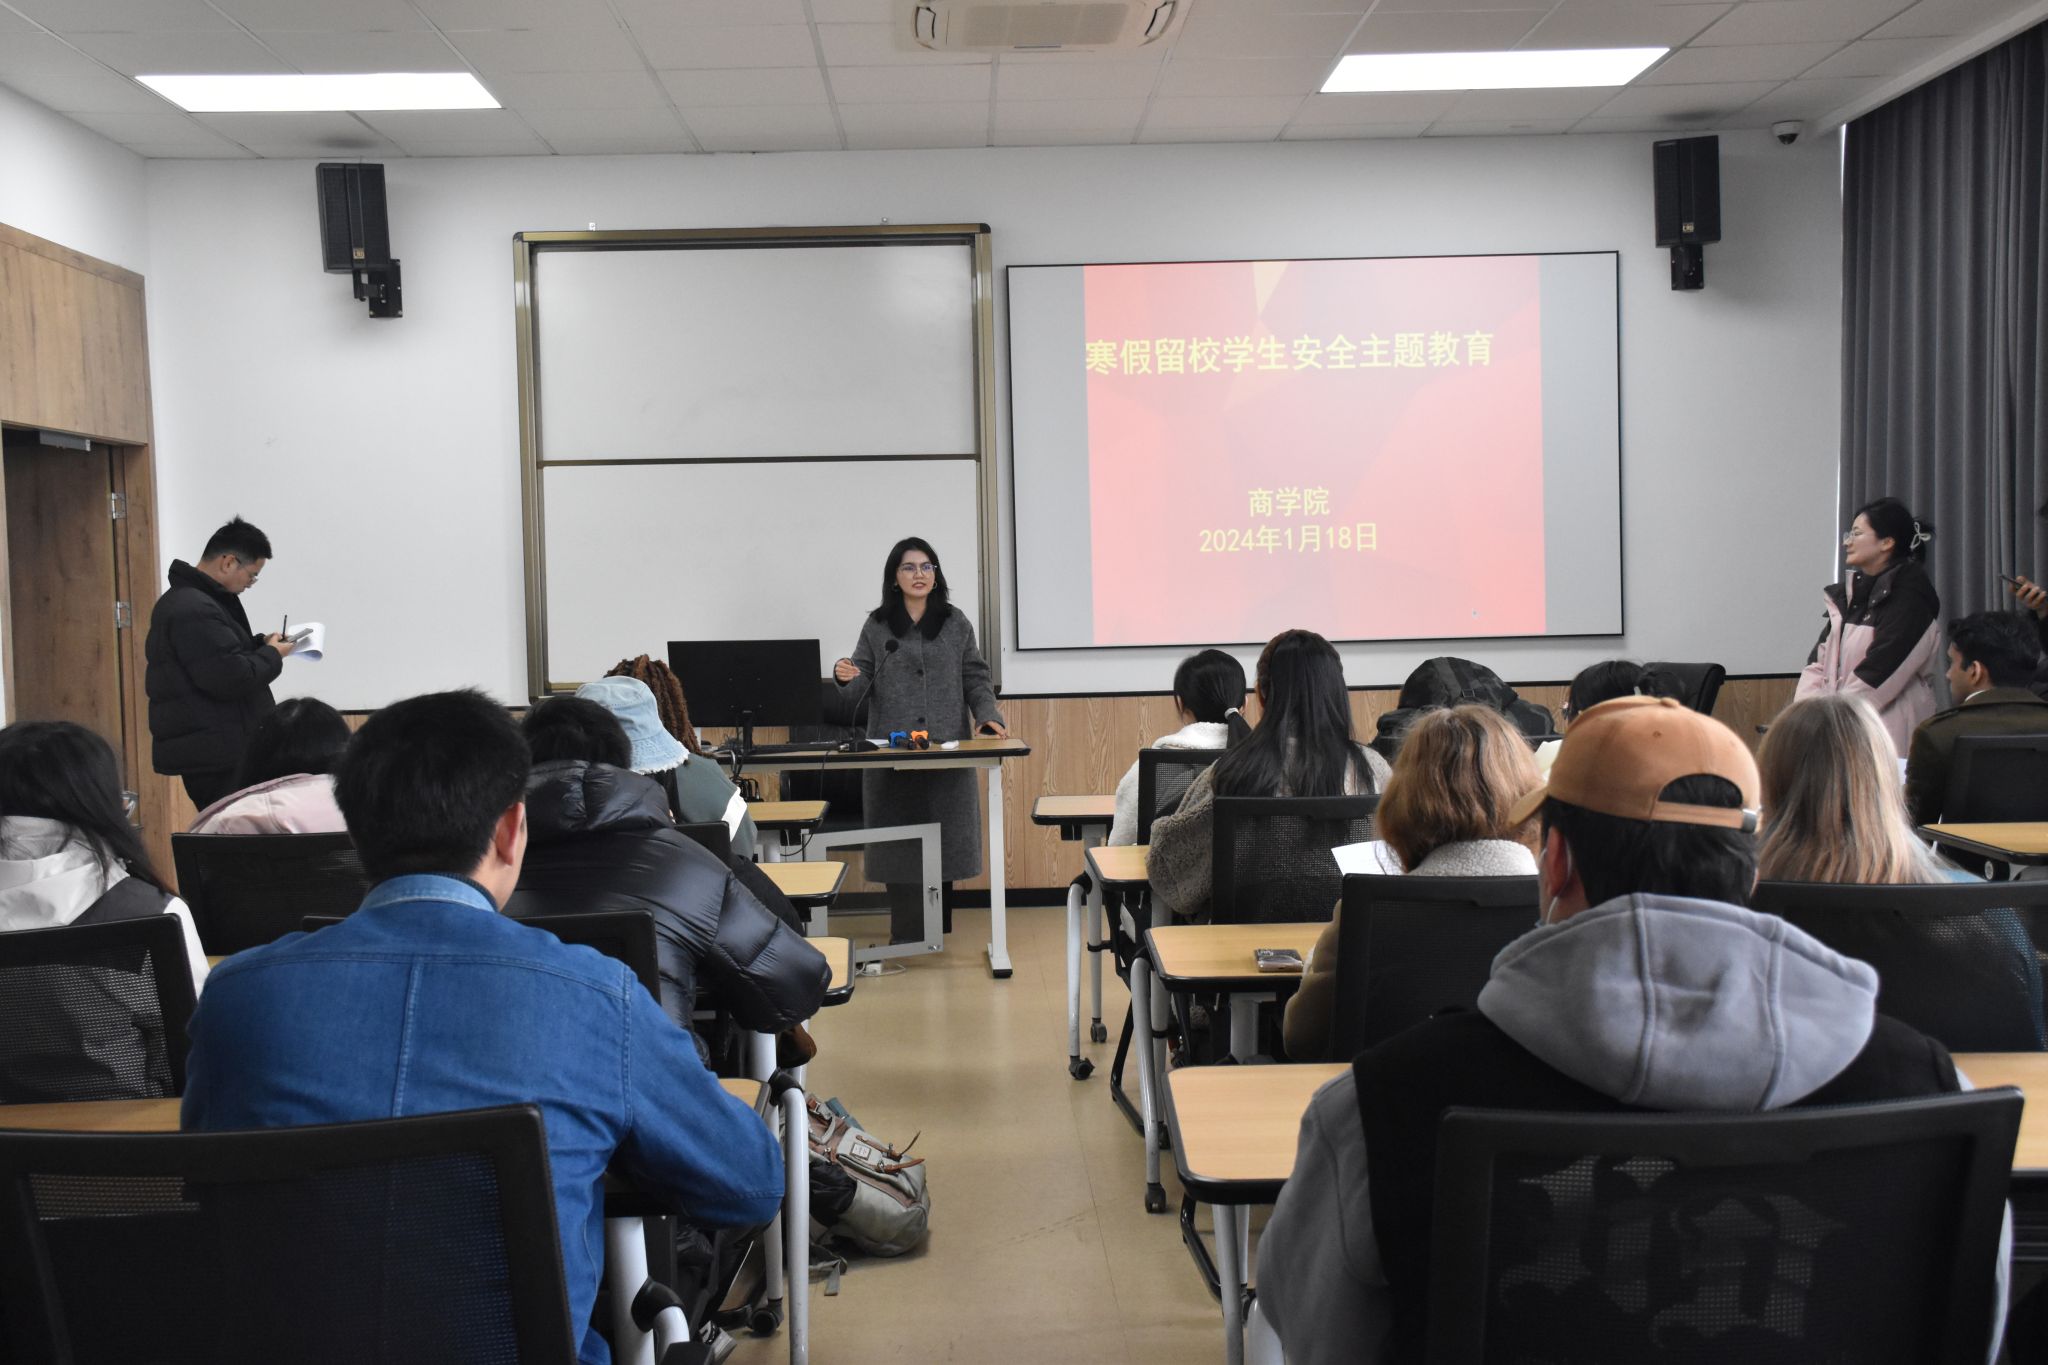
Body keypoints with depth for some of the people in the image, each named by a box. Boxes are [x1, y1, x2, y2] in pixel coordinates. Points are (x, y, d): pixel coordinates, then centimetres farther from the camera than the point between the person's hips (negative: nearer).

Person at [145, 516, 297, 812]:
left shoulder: (188, 599, 17)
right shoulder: (194, 610, -18)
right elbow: (230, 677, -24)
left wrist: (259, 643, 14)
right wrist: (272, 655, -8)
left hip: (207, 749, 11)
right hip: (214, 754, -11)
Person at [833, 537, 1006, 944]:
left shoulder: (956, 624, 9)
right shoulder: (876, 627, 7)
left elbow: (976, 679, 8)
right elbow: (857, 693, 6)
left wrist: (988, 716, -10)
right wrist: (846, 677, -17)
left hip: (948, 752, 1)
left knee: (944, 840, 2)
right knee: (900, 845, -2)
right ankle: (907, 934, 3)